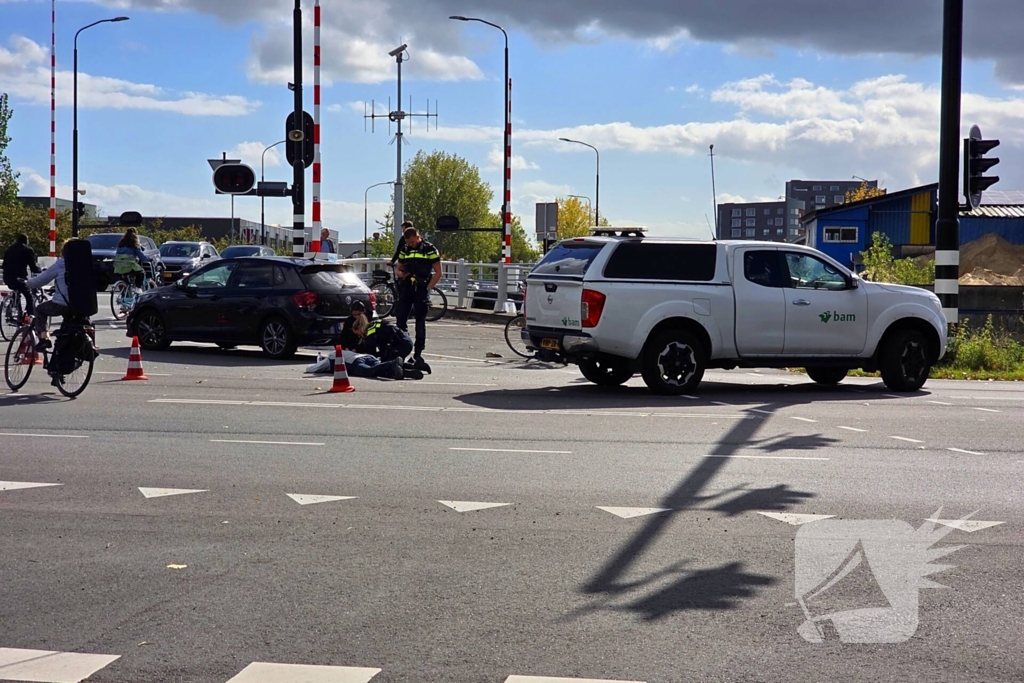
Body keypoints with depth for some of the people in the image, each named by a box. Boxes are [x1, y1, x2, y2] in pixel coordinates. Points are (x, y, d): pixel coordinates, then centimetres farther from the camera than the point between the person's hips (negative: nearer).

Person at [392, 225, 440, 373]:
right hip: (406, 288, 5)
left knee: (420, 323, -3)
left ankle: (418, 354, 0)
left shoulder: (430, 250, -1)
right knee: (400, 319, 0)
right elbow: (398, 268, 20)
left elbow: (438, 272, -2)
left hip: (421, 289, -5)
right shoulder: (404, 250, 14)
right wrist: (400, 273, -4)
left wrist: (427, 288, -10)